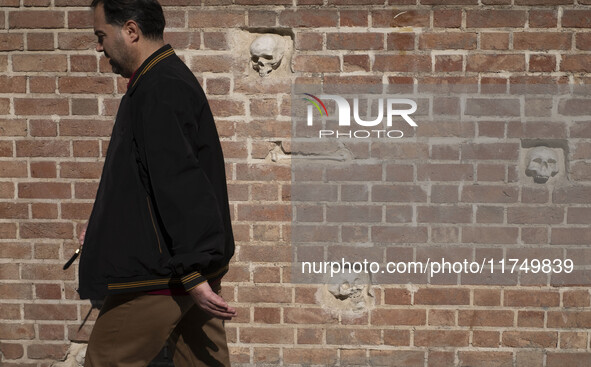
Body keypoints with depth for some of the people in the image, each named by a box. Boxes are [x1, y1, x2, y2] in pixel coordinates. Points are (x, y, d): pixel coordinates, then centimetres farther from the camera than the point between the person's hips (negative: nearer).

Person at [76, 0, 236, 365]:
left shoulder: (159, 92, -19)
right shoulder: (172, 79, 15)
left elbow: (179, 184, -26)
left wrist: (192, 275, -28)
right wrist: (104, 228, 28)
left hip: (161, 274, -10)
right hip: (195, 266, 10)